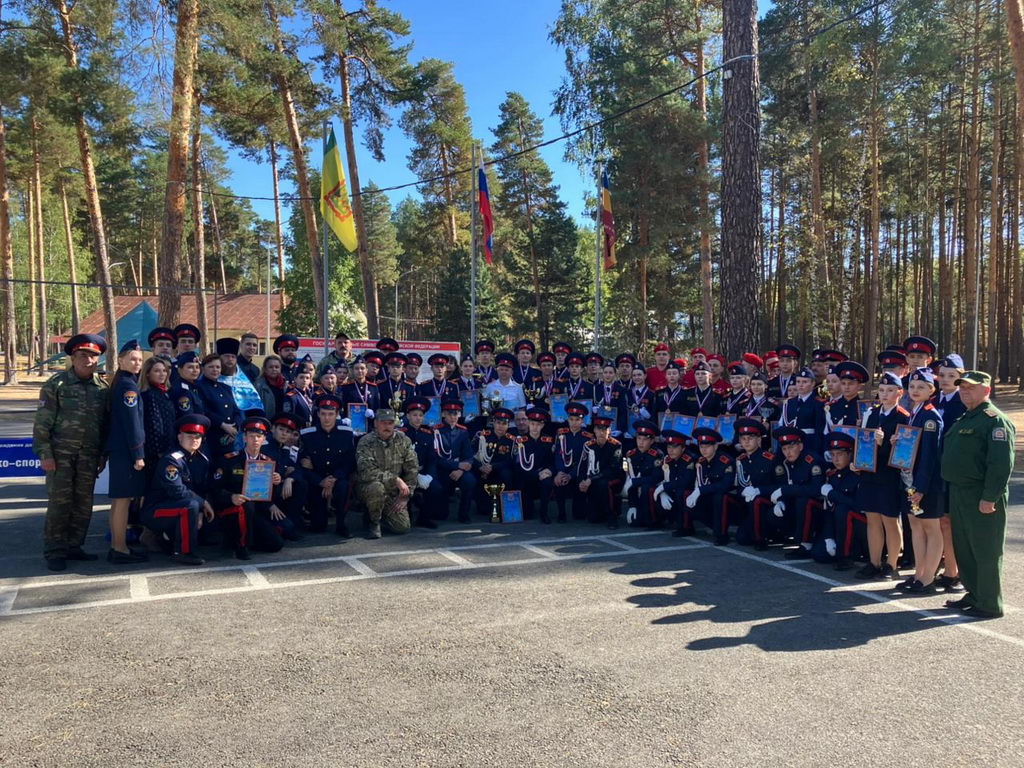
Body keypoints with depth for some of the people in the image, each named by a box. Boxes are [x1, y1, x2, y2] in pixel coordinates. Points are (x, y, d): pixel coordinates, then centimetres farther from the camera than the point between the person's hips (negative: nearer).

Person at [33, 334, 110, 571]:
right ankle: (54, 552, 8)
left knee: (84, 504, 9)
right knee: (59, 504, -1)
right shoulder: (56, 384, -5)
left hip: (89, 456, 4)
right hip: (61, 454, -4)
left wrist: (103, 454, 9)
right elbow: (42, 423, -6)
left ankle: (73, 547, 21)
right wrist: (45, 453, -11)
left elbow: (107, 423, 11)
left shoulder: (103, 387, 7)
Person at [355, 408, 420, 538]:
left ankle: (382, 515, 23)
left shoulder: (403, 440, -3)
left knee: (404, 527, -10)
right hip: (367, 488, -3)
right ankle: (374, 522, -9)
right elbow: (366, 472, -27)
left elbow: (412, 468, -2)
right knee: (376, 487, -38)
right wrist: (396, 480, -29)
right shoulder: (365, 443, -14)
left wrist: (406, 495, -8)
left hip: (394, 493, 3)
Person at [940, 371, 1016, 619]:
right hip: (959, 494, 9)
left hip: (982, 498, -9)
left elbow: (1002, 463, -20)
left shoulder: (995, 420, -12)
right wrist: (952, 491, 17)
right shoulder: (964, 419, 18)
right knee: (963, 549, 16)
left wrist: (989, 497, -23)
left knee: (985, 552, -1)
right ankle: (974, 595, 29)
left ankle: (989, 605, 9)